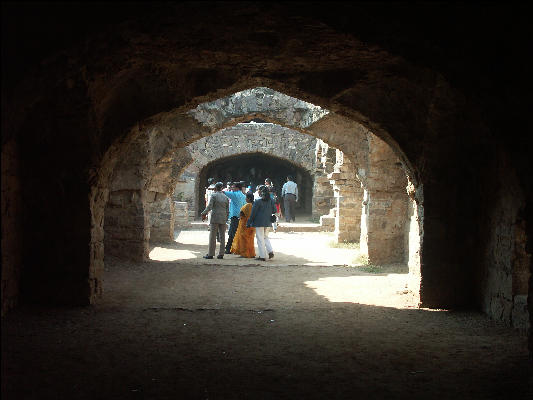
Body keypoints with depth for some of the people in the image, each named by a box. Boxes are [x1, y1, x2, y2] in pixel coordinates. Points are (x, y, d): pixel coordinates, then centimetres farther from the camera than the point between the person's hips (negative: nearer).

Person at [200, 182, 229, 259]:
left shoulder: (213, 195, -5)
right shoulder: (226, 197, 10)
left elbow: (209, 207, -13)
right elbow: (227, 210, 10)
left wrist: (203, 213, 0)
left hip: (215, 218, -5)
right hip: (223, 219, 5)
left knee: (212, 236, -1)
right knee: (222, 236, 6)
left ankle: (210, 254, -2)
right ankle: (221, 254, 6)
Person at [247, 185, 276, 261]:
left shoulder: (257, 201, -14)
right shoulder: (271, 201, 3)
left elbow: (253, 213, -11)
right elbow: (274, 211, 9)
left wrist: (249, 223, -4)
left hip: (259, 223, -6)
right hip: (268, 223, 6)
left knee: (260, 239, 2)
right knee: (265, 237, 21)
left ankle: (262, 256, 2)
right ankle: (270, 251, 5)